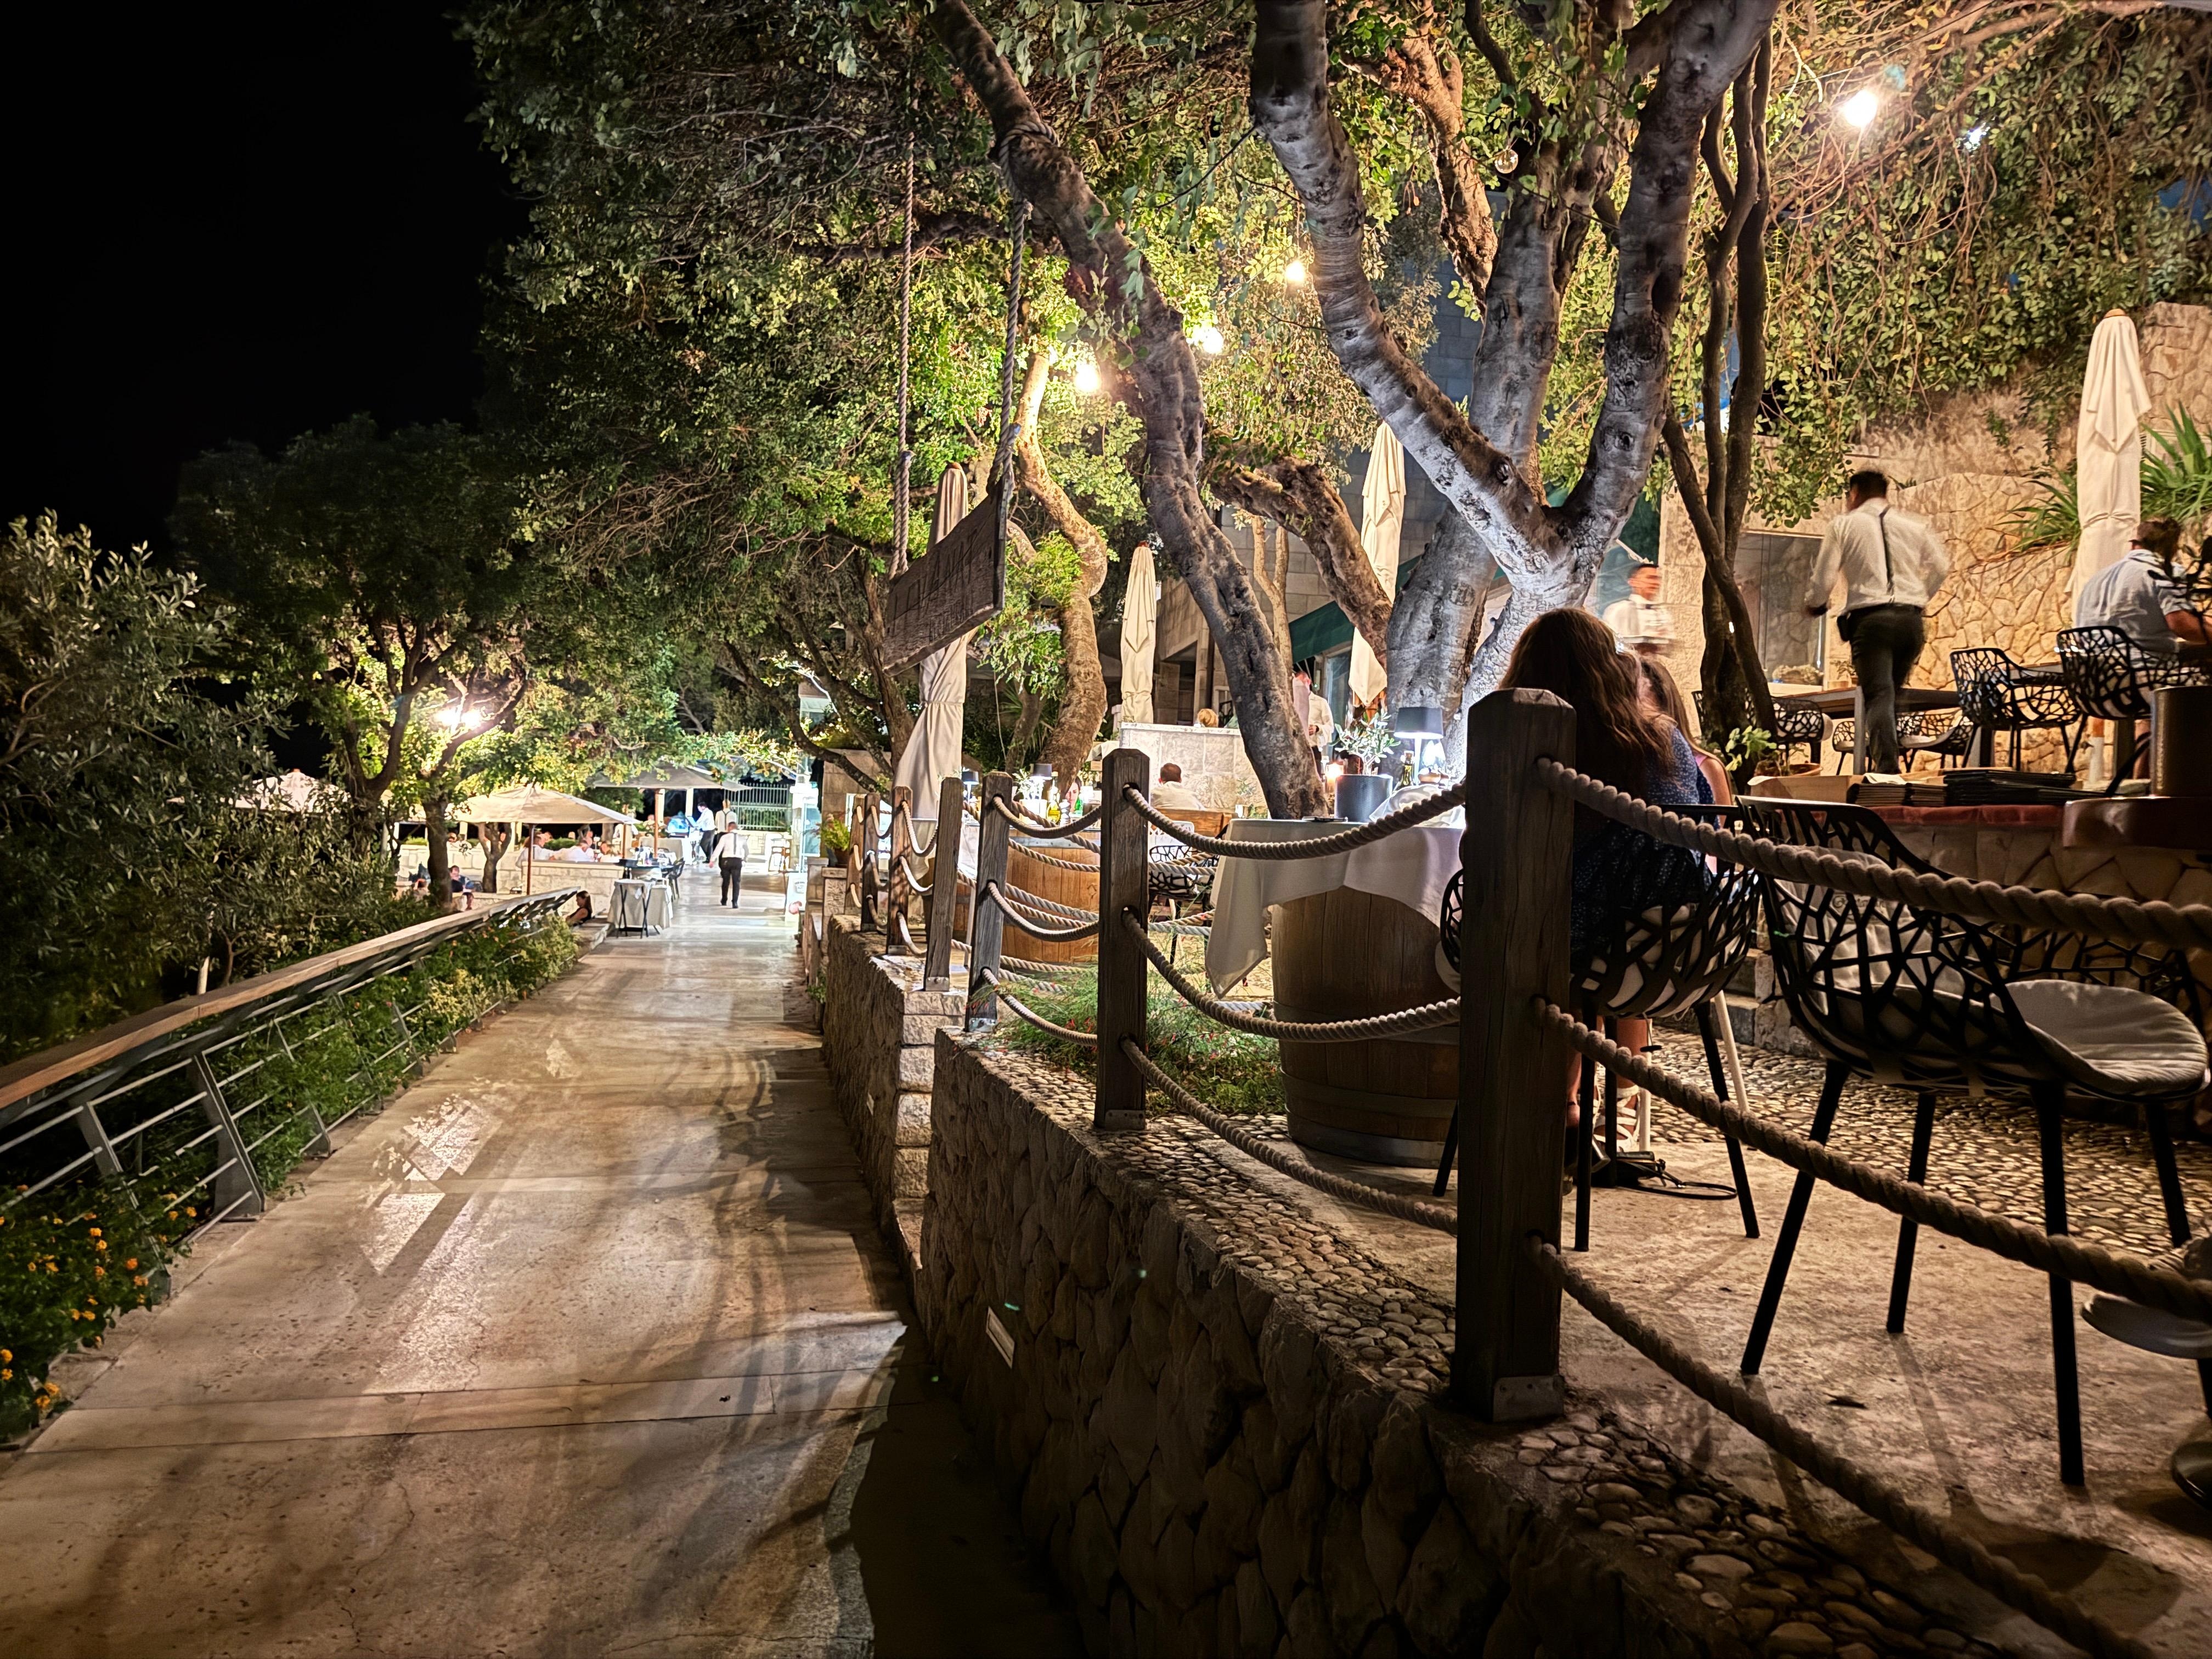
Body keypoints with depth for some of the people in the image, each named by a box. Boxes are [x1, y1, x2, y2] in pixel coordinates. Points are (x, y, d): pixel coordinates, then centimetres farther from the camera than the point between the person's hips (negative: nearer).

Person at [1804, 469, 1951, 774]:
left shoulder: (1844, 524, 5)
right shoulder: (1915, 524, 16)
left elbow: (1824, 577, 2)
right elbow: (1942, 566, 19)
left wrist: (1814, 606, 21)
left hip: (1870, 618, -4)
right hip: (1911, 618, 4)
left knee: (1879, 694, -11)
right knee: (1893, 692, 17)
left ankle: (1887, 769, -27)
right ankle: (1884, 762, 19)